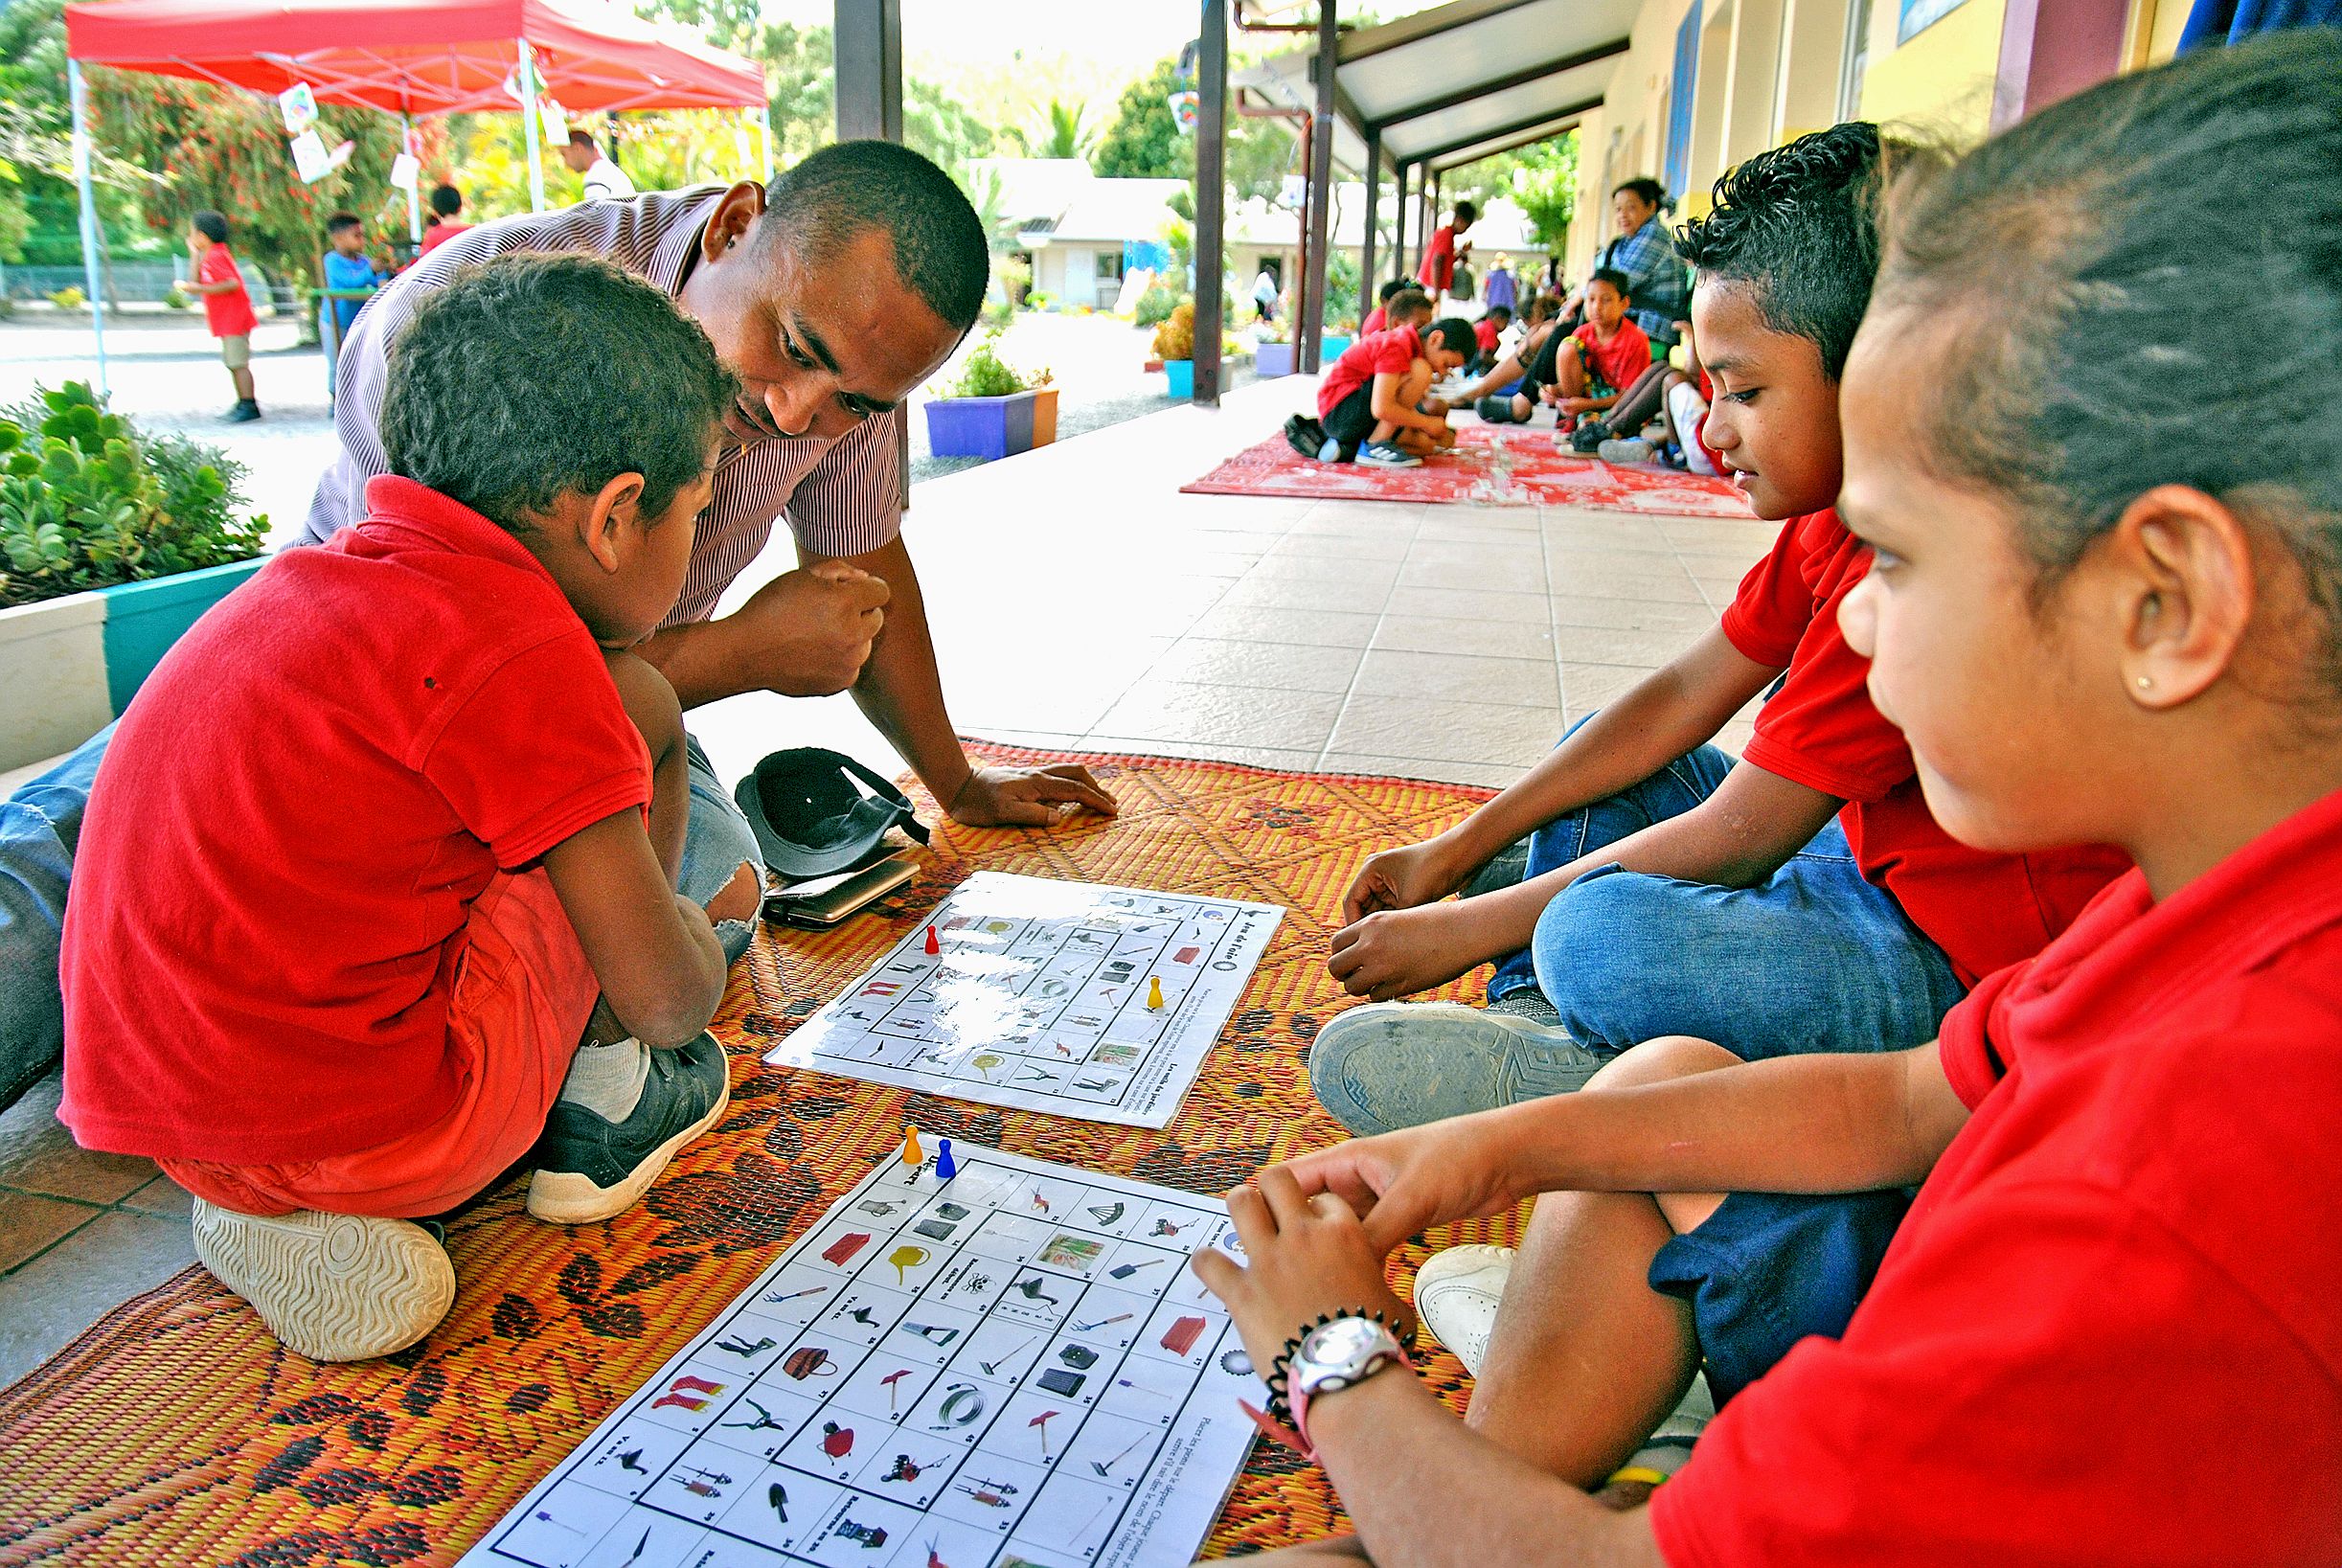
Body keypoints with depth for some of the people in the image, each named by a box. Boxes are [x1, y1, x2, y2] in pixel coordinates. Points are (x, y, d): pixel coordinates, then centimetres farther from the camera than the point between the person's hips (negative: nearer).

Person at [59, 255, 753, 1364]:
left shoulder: (317, 580, 11)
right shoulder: (519, 648, -17)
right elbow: (667, 1000, -15)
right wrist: (703, 930, 9)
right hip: (381, 1132, -8)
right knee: (637, 701, 0)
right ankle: (602, 1100, 14)